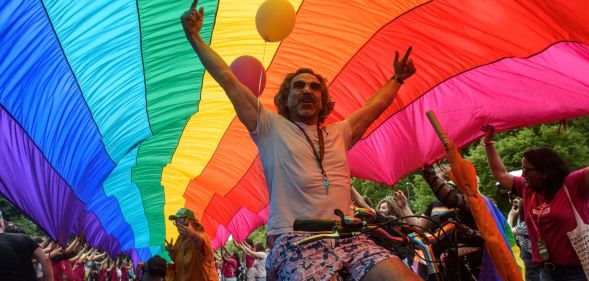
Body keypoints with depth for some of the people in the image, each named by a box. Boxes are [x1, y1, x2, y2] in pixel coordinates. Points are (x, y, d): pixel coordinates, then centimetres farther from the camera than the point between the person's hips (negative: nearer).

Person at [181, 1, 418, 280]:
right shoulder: (272, 128, 13)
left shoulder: (338, 132, 26)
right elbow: (228, 80, 13)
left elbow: (376, 105, 40)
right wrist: (194, 37, 14)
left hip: (348, 239, 4)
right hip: (295, 241, -4)